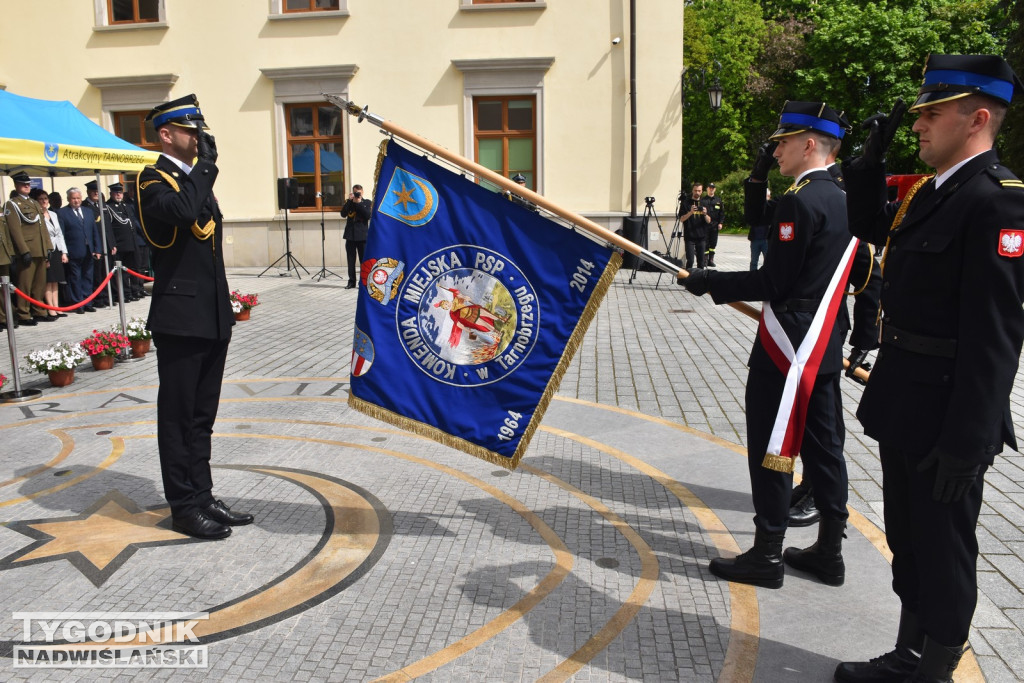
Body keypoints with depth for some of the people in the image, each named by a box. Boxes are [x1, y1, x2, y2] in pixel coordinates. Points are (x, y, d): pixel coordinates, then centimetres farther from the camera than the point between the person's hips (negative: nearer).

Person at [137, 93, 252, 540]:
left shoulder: (194, 178, 18)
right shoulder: (153, 179, -8)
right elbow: (182, 211, -32)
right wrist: (207, 163, -19)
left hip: (212, 317, 8)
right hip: (180, 318, -8)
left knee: (202, 416, 14)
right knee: (178, 415, 2)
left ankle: (202, 496, 23)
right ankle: (184, 507, 11)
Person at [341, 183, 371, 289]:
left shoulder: (367, 203, 6)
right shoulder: (350, 203, 13)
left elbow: (368, 215, -10)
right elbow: (343, 213, -3)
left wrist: (358, 203, -10)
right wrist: (350, 201, -8)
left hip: (362, 235, -3)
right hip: (350, 235, 3)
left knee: (364, 260, -2)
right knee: (351, 260, 5)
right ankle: (351, 282, 11)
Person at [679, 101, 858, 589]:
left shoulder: (800, 202, -17)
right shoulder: (843, 200, 12)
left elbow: (773, 282, -18)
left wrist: (711, 282, -9)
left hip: (787, 347, -9)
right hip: (825, 347, 10)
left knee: (771, 449, 1)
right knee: (824, 447, 14)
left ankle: (766, 556, 11)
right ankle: (829, 553, 25)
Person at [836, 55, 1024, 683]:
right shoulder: (932, 191, 9)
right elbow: (867, 226, 27)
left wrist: (965, 442, -23)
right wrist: (872, 158, 11)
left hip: (946, 416, -9)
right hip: (903, 404, 9)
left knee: (944, 551, 8)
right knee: (908, 541, 20)